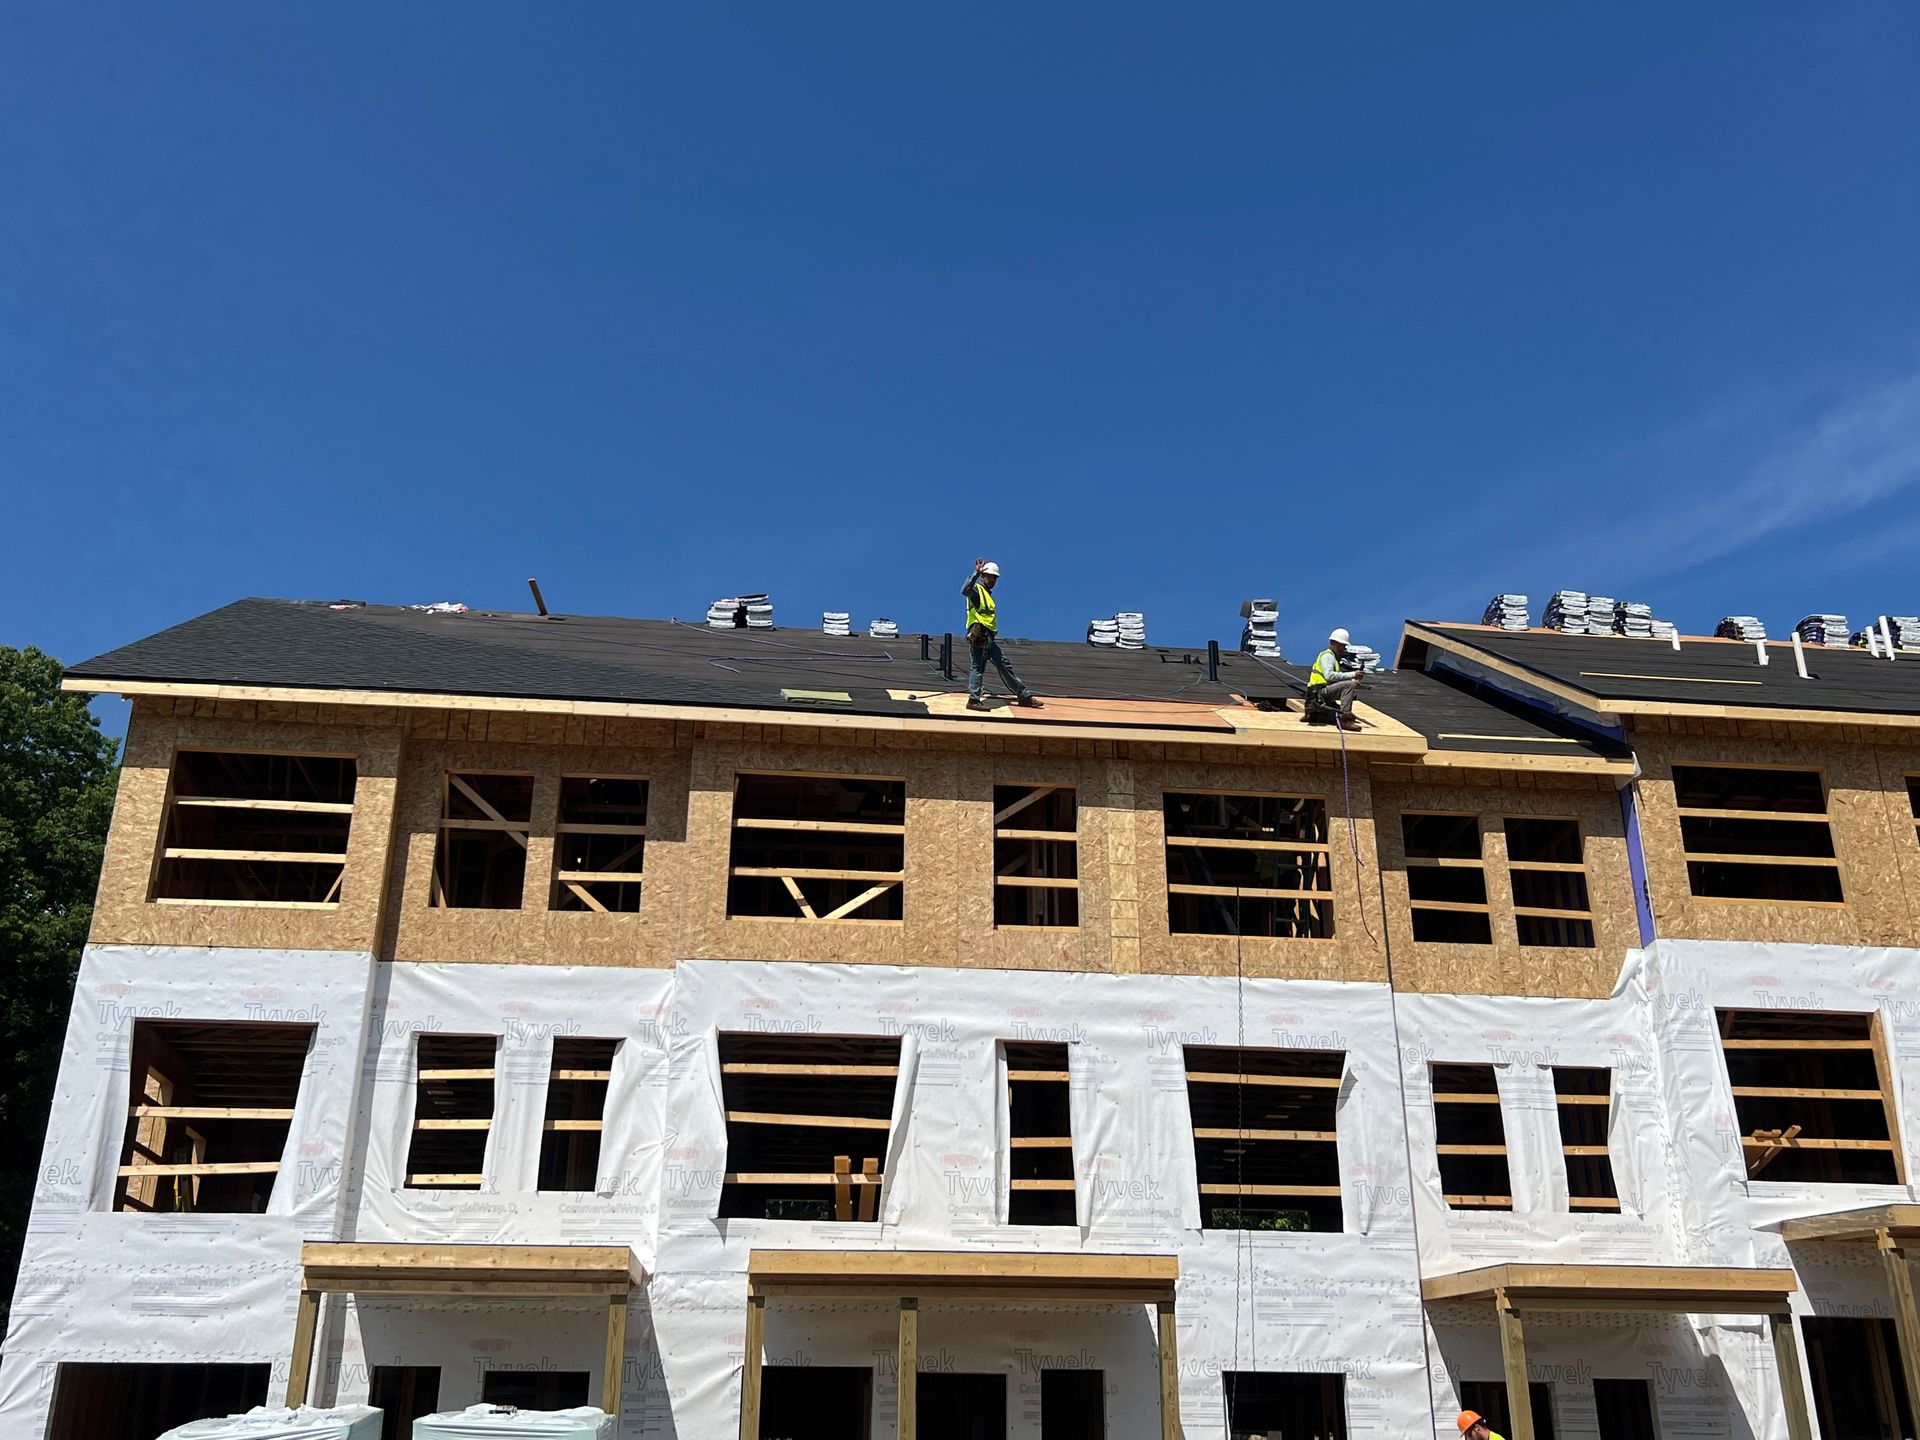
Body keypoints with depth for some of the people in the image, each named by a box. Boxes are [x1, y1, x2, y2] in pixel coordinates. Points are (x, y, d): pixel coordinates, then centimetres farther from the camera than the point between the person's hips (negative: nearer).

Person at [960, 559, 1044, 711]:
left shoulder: (987, 593, 25)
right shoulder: (977, 589, -4)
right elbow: (965, 590, -28)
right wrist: (976, 573, -36)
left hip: (989, 637, 10)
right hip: (979, 634, -10)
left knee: (1004, 665, 12)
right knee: (978, 666, -9)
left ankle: (1024, 695, 16)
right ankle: (974, 700, -6)